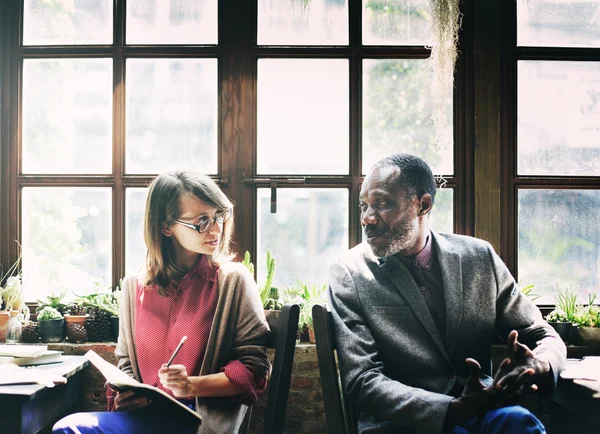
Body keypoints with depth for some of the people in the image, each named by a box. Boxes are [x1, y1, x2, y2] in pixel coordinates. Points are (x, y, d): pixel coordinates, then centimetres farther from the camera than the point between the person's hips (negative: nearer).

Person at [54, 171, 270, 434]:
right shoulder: (135, 286, 9)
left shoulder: (233, 280, -2)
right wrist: (128, 393, -2)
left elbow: (254, 370, -4)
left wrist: (191, 385, -16)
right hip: (145, 413, 5)